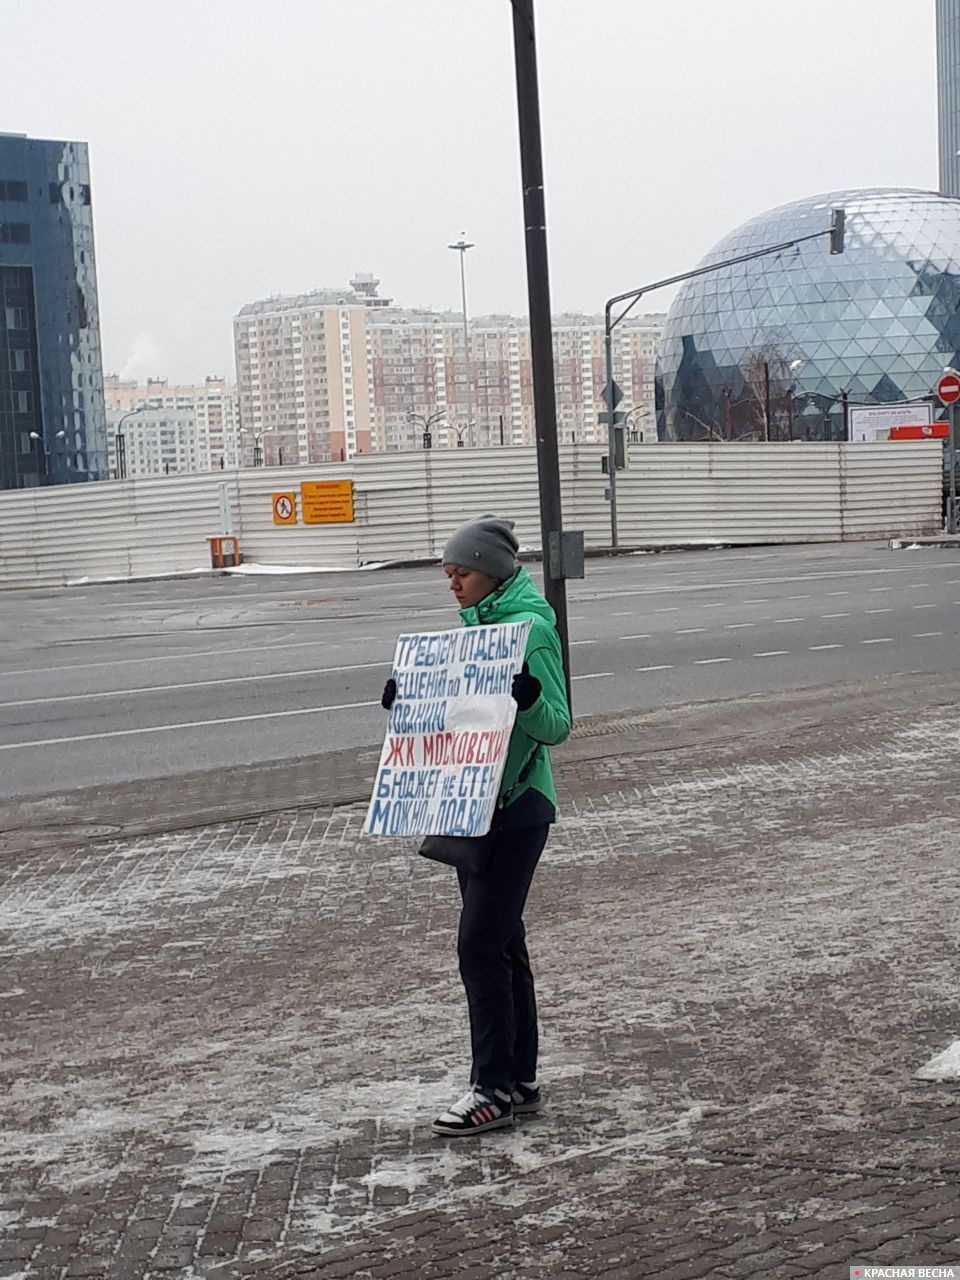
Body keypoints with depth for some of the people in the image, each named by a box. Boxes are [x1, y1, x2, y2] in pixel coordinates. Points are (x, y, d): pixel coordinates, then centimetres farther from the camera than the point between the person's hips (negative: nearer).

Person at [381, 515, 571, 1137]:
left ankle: (495, 1088, 0)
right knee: (502, 943, 13)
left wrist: (527, 698, -35)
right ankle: (520, 1080, 22)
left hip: (517, 808, -9)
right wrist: (411, 697, 5)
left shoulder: (531, 628, -14)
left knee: (482, 944, -9)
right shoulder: (476, 623, 13)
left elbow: (557, 725, -15)